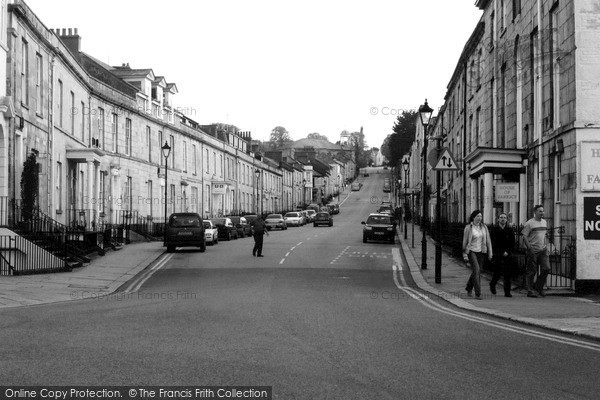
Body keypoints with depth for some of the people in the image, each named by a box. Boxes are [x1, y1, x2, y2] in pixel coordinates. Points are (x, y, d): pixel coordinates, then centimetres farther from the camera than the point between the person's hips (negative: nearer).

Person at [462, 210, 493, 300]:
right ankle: (477, 294, -17)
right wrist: (465, 255, -5)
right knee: (477, 270, -18)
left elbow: (488, 240, 8)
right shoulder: (468, 227, -5)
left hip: (481, 252, 5)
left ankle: (469, 290, 32)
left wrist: (490, 252, 4)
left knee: (477, 271, 11)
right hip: (471, 251, -5)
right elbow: (465, 241, -2)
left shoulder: (484, 227, 5)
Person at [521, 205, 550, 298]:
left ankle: (538, 286, 14)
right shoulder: (529, 223, -8)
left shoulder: (544, 222, 14)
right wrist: (530, 248, -16)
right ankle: (530, 291, 6)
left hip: (543, 250, 6)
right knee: (532, 272, -1)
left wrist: (545, 245, 16)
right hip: (533, 250, -6)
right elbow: (525, 237, -10)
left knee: (546, 269, -3)